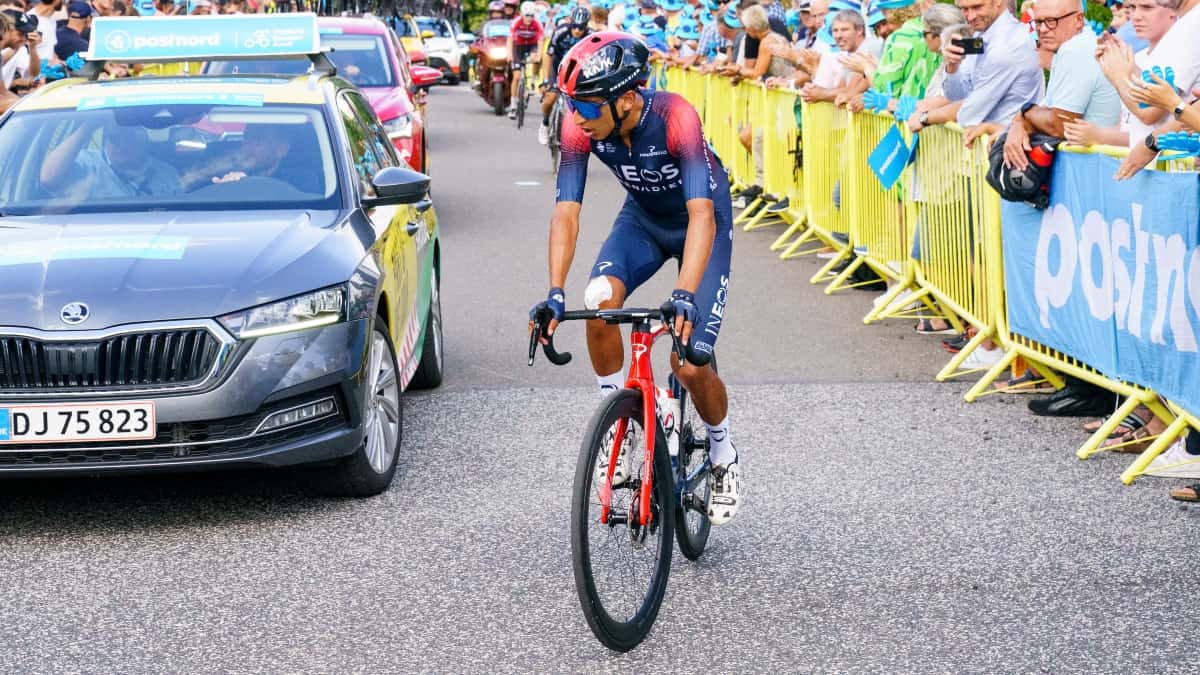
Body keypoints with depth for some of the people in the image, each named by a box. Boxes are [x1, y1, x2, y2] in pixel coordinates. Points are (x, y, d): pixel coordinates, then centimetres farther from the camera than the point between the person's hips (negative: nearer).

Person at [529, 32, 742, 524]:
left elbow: (701, 213, -43)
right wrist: (555, 293, -38)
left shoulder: (675, 118, -37)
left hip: (701, 223, -4)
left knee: (690, 363, -13)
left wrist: (684, 295, -55)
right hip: (642, 219, 4)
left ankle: (724, 458, 17)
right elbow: (566, 211, -25)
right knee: (600, 302, -28)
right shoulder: (581, 125, -24)